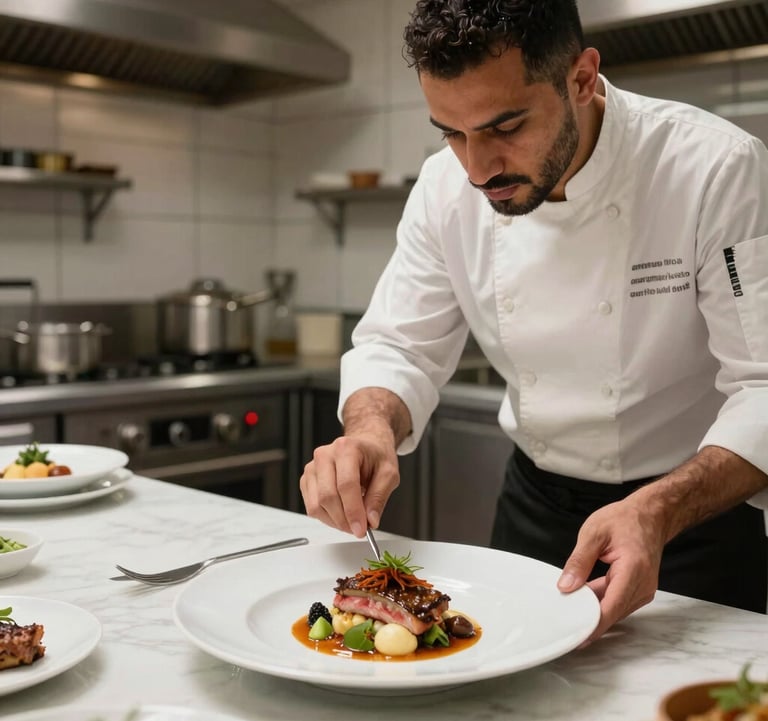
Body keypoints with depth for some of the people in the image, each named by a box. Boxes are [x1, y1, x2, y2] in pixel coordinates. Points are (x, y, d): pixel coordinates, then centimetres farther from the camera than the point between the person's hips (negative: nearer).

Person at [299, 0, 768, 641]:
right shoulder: (448, 187, -11)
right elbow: (400, 347, -6)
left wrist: (658, 511, -41)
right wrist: (370, 431, -28)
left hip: (695, 509, -4)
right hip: (535, 503, 5)